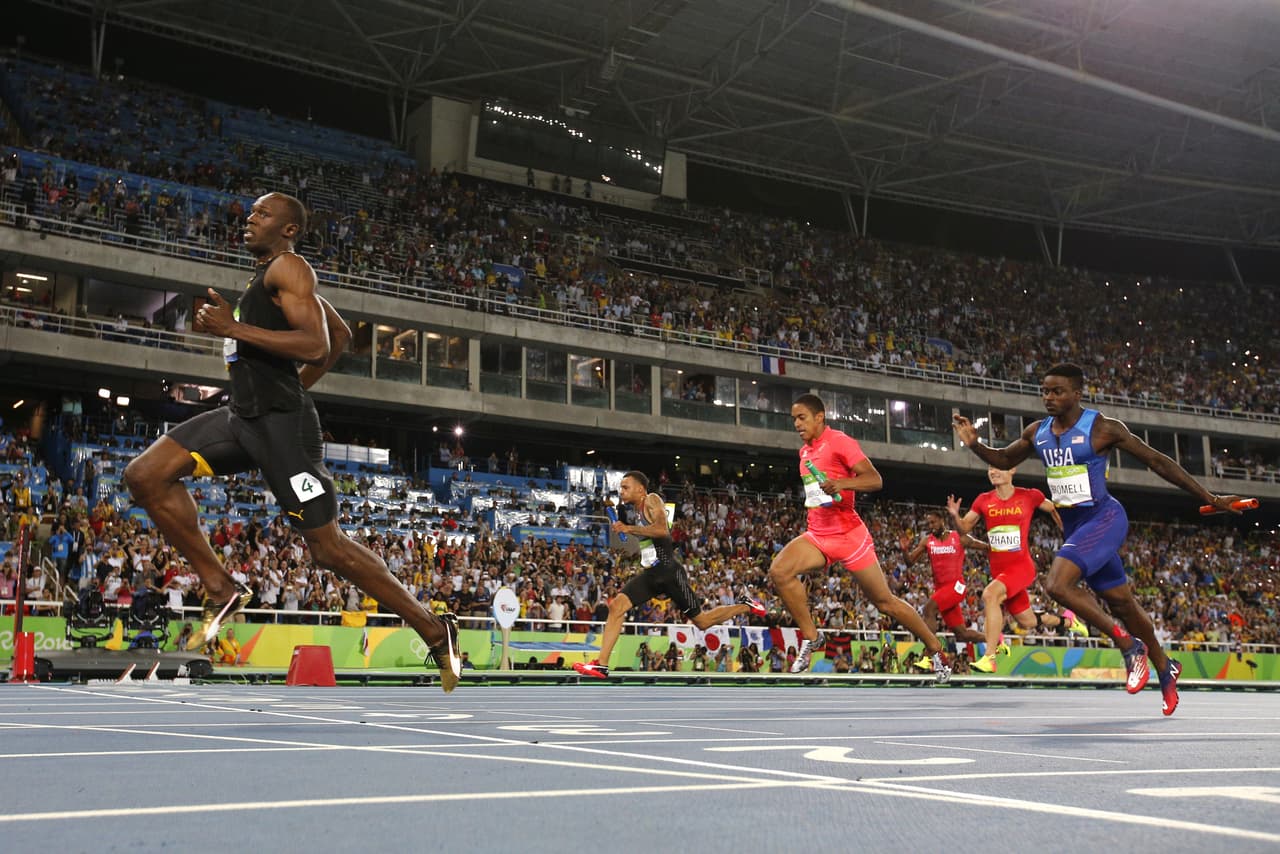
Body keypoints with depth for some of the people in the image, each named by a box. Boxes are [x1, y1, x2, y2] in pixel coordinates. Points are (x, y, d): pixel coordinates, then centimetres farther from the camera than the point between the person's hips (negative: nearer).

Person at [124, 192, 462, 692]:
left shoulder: (288, 267, -8)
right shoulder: (269, 276, 21)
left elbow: (316, 344, -22)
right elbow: (341, 334, 29)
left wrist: (233, 328, -21)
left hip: (281, 421, -10)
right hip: (244, 413, 10)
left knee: (328, 546, -7)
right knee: (146, 475, 1)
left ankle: (435, 632, 3)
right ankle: (221, 591, 5)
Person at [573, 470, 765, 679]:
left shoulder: (652, 500, -9)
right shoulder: (636, 510, 16)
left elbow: (662, 530, -26)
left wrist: (629, 529, -19)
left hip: (668, 572, -8)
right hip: (650, 573, 8)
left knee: (702, 622, 2)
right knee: (616, 606, -11)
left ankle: (745, 606, 25)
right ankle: (601, 665, -13)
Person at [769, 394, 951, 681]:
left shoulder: (839, 441, -10)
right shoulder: (804, 452, 15)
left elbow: (875, 480, -20)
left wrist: (841, 484, -35)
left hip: (849, 535, -6)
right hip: (817, 536, 7)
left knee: (885, 602, 1)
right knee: (779, 571, -20)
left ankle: (937, 651, 19)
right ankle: (810, 639, -9)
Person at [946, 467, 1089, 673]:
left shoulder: (1029, 496, -6)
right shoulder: (983, 501, 2)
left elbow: (1054, 509, 12)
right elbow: (964, 528, 3)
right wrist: (954, 516, -17)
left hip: (1021, 566, -5)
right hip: (998, 569, 5)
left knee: (990, 594, -31)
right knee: (1027, 622, 17)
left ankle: (989, 658, -31)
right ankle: (1067, 620, 48)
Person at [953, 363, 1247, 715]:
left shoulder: (1102, 428, -14)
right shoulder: (1037, 432, 3)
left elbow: (1157, 461, -9)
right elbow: (1003, 460, 19)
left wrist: (1210, 498, -8)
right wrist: (975, 444, -2)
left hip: (1103, 518, -7)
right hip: (1072, 525, 7)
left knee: (1057, 585, -25)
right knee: (1121, 602, 16)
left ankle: (1130, 645, -9)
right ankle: (1164, 669, 36)